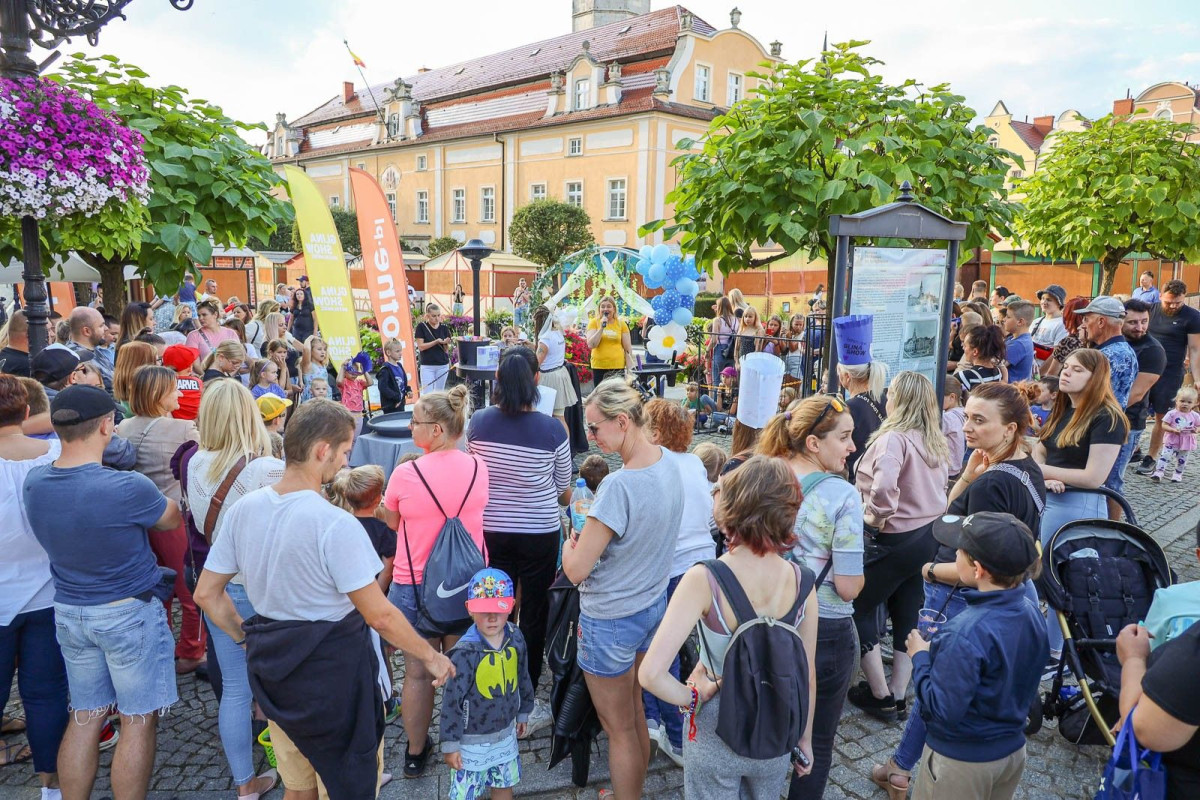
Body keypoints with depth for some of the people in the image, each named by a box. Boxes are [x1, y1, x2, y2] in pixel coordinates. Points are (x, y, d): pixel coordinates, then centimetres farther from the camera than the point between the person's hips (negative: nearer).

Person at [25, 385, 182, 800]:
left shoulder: (33, 482, -7)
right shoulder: (129, 488, -25)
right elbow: (173, 520, -5)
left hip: (68, 612, 6)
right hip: (128, 613, -6)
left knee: (84, 718, 18)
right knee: (137, 722, 9)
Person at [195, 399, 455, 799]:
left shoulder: (244, 508, -4)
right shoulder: (335, 523, -25)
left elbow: (206, 593, 4)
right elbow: (380, 616, -20)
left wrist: (251, 639, 15)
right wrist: (429, 656, -7)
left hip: (272, 665, 7)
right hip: (334, 669, -6)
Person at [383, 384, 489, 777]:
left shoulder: (405, 474, -18)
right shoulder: (478, 467, -9)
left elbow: (392, 522, 0)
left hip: (416, 585, -2)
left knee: (418, 672, 14)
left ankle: (416, 752, 29)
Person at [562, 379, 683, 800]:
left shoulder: (619, 486, -31)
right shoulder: (668, 462, -5)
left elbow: (576, 570, -25)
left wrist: (570, 542, -6)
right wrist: (595, 522, 3)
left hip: (612, 621, -8)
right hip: (653, 604, 8)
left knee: (620, 730, 12)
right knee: (634, 711, 26)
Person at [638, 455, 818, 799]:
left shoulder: (704, 579, -26)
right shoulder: (802, 581, -15)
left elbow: (651, 673, -32)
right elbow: (807, 673, -3)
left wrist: (693, 697, -13)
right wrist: (805, 737, 12)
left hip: (716, 730, -3)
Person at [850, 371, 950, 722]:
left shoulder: (894, 438, -21)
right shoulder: (936, 443, 6)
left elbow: (884, 486, -38)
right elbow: (940, 487, 16)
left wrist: (877, 516, -21)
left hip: (894, 539, -8)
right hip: (928, 535, 8)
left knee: (859, 610, 9)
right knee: (908, 614, 16)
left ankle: (880, 696, 15)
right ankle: (897, 694, 27)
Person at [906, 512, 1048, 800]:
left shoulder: (966, 635, -32)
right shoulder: (1030, 611, -8)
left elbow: (942, 710, -28)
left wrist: (921, 657, -15)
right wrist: (943, 639, 0)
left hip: (962, 760, -7)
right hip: (1013, 750, 7)